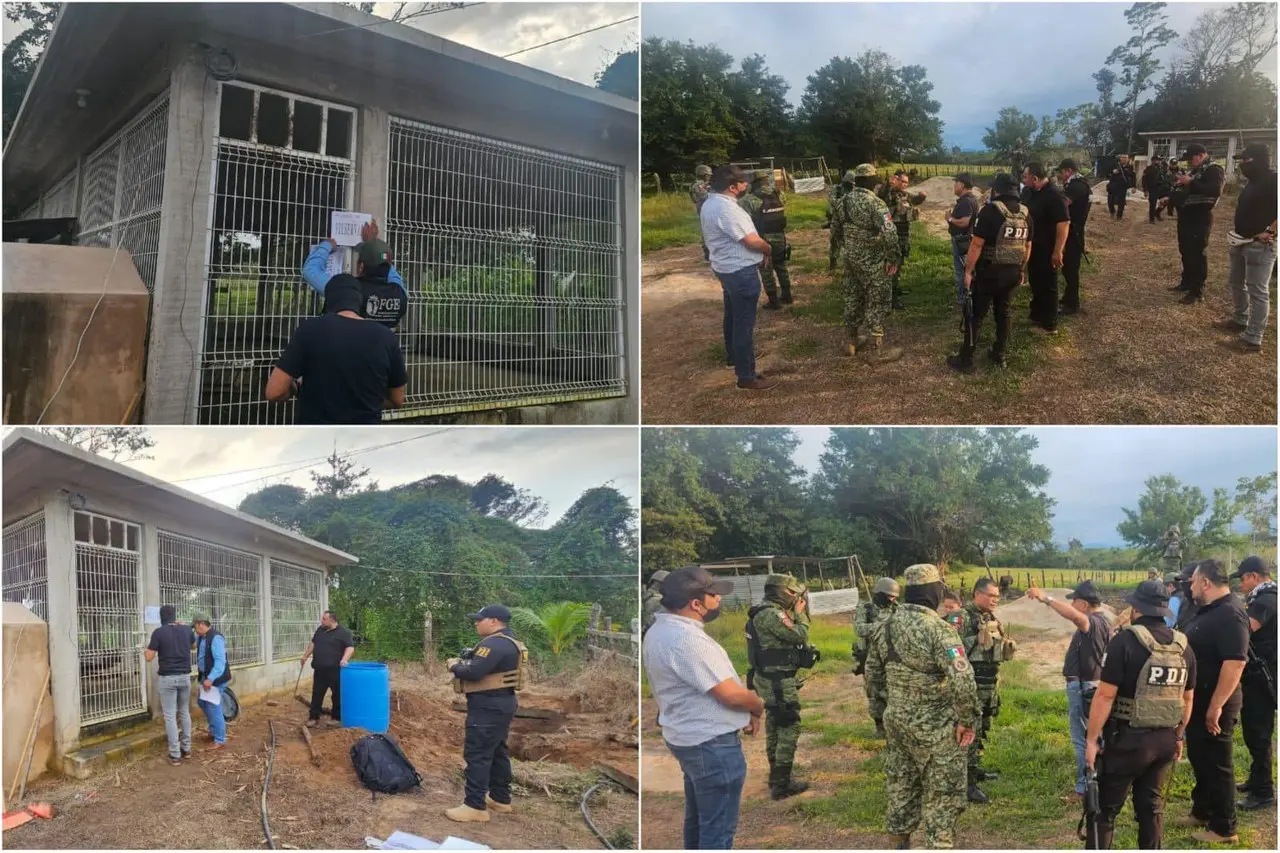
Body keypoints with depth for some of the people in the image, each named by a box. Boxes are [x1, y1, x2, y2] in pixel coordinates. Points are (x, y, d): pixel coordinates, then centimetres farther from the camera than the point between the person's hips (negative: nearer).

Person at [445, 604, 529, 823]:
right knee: (497, 751, 17)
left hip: (489, 707, -11)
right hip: (500, 704, 11)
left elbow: (473, 672, -28)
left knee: (477, 755, -7)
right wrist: (462, 662, 5)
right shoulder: (507, 642, 15)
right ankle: (500, 799, 25)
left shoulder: (495, 644, -21)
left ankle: (475, 806, -5)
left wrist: (454, 666, -10)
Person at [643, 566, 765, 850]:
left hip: (687, 737, 10)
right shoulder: (688, 640, -27)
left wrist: (742, 714, 11)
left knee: (697, 817, 23)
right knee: (718, 829, 1)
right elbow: (731, 694, -23)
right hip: (712, 744, -10)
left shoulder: (659, 631, 6)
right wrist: (759, 708, -2)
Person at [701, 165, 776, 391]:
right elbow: (752, 241, -24)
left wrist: (759, 250, 14)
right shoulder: (726, 208, -26)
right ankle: (746, 376, -1)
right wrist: (768, 249, -4)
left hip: (726, 268, 11)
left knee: (733, 316, 28)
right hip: (741, 271, -11)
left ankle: (734, 355, 47)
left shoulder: (710, 203, 7)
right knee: (744, 323, -5)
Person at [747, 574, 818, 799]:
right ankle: (781, 784, -3)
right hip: (778, 682, -11)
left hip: (769, 679, 11)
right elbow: (799, 636, -21)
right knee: (789, 728, -6)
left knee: (775, 728, 18)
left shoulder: (768, 612, 11)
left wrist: (795, 612, 7)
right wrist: (800, 613, -7)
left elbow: (791, 637, 14)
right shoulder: (771, 614, -22)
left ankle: (776, 778, 29)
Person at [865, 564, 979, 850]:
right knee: (941, 795, 6)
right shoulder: (937, 628, -22)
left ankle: (900, 843, 33)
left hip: (896, 721, 7)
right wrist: (967, 720, -15)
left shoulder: (884, 626, 1)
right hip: (935, 728, -7)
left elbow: (873, 673, 11)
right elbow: (962, 680, -28)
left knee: (900, 786, 20)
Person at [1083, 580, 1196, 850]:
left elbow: (1105, 696, -17)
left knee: (1105, 806, 4)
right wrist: (1178, 737, 24)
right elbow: (1187, 699, 12)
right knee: (1152, 804, 16)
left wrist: (1092, 739, -11)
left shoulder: (1125, 641, -15)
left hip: (1128, 738, -6)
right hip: (1165, 739, 6)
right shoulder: (1183, 646, 5)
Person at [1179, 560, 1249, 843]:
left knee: (1216, 764, 1)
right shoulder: (1209, 610, 10)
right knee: (1199, 759, 20)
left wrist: (1216, 706, -29)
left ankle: (1223, 828, 12)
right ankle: (1202, 812, 34)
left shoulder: (1230, 613, -22)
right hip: (1198, 701, 10)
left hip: (1214, 705, -10)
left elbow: (1235, 661, -29)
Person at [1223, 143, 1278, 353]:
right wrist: (1238, 230, 14)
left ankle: (1253, 339, -5)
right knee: (1236, 282, 22)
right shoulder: (1252, 181, 13)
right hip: (1241, 241, 10)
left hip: (1260, 245, -10)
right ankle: (1241, 320, 40)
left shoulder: (1273, 180, -17)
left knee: (1257, 291, -7)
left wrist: (1270, 232, -24)